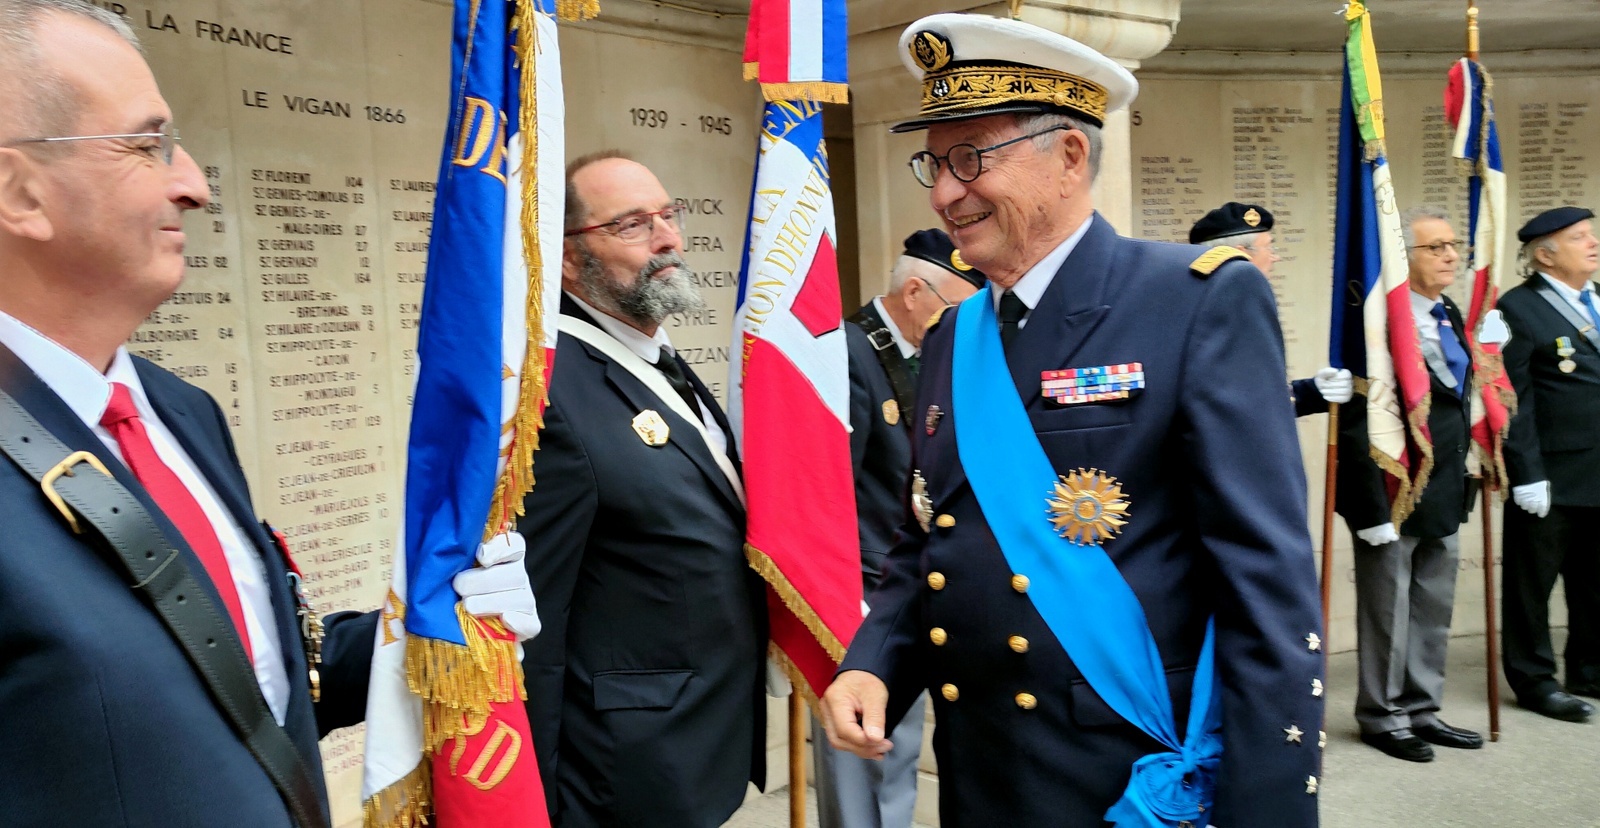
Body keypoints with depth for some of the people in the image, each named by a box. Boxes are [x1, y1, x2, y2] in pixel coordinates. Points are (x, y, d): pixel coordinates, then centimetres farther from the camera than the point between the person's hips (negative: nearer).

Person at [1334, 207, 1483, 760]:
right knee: (1388, 611, 6)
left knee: (1434, 610, 17)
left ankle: (1422, 710, 31)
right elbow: (1358, 421, -21)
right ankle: (1382, 716, 22)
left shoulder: (1450, 316, 10)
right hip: (1392, 492, -8)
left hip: (1443, 492, 9)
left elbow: (1459, 399, 16)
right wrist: (1376, 503, -21)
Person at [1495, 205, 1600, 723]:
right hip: (1553, 480, -7)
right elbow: (1513, 402, -13)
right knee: (1533, 583, 5)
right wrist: (1527, 475, -16)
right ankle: (1534, 680, 18)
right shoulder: (1518, 309, -10)